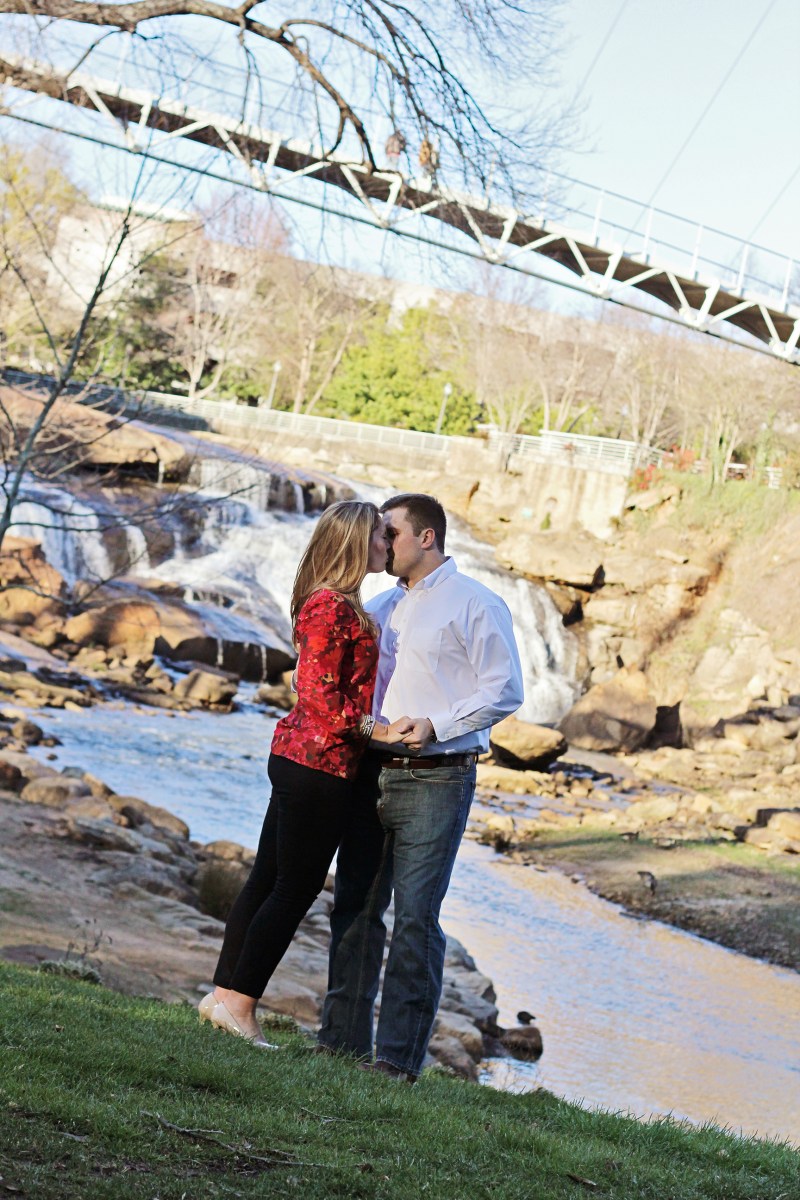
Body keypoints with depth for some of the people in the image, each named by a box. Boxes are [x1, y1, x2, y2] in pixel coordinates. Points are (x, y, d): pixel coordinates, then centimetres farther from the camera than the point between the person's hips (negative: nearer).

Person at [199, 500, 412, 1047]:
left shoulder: (342, 605, 15)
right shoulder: (332, 607, -16)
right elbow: (320, 695, -19)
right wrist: (375, 729, -17)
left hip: (296, 757, 10)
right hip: (321, 762, -10)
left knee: (269, 879, 13)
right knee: (295, 888, -3)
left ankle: (226, 994, 19)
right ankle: (239, 1003, 1)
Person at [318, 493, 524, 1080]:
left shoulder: (474, 603, -2)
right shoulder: (380, 608, 19)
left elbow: (505, 690, -9)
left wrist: (436, 726, -17)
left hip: (435, 779, -7)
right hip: (372, 773, 7)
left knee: (416, 916, -7)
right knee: (355, 907, 6)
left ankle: (399, 1055, -5)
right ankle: (343, 1041, 14)